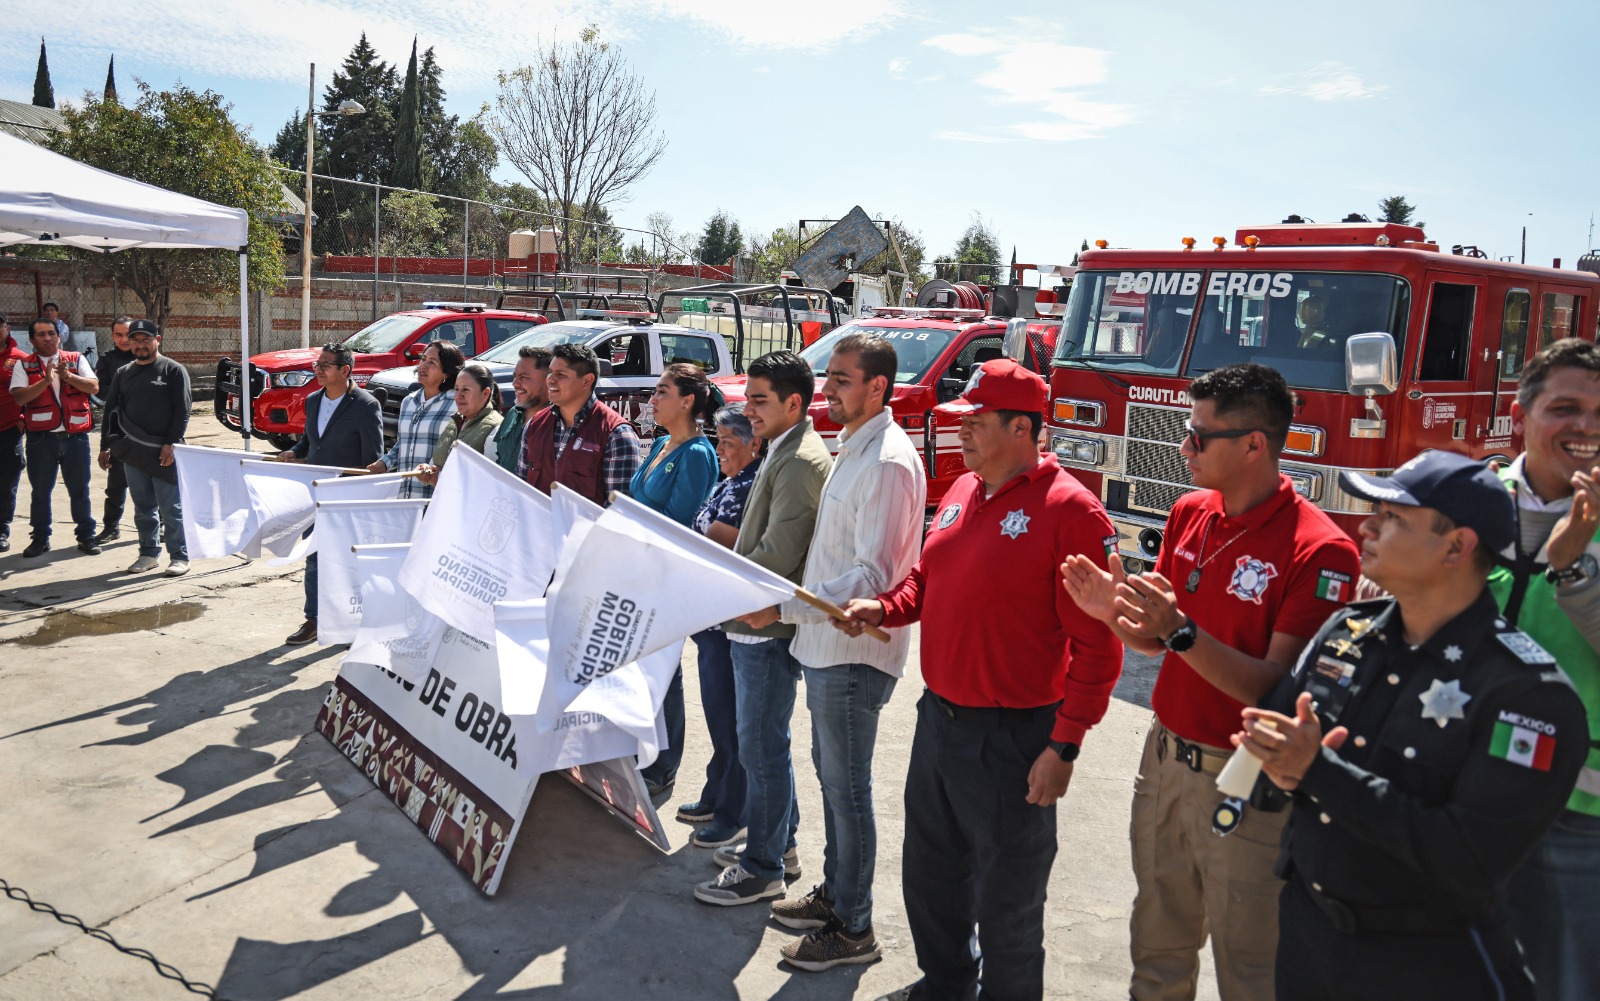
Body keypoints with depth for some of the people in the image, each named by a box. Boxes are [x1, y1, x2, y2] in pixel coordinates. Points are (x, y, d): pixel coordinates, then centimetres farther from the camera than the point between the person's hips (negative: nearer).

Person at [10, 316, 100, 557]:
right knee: (40, 490, 7)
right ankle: (40, 539, 18)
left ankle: (86, 537, 14)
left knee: (80, 489, 6)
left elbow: (94, 387, -4)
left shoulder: (76, 360, 9)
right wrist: (46, 381, -18)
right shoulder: (24, 365, 5)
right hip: (41, 438, 0)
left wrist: (69, 376, -18)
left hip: (76, 436, 0)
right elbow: (19, 397, -8)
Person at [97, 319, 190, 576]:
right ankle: (149, 553, 19)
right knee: (143, 508, 11)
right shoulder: (122, 374, 15)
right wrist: (106, 446, 11)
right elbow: (111, 410, 17)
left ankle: (179, 556, 2)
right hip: (132, 453, 5)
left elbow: (182, 410, -6)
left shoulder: (173, 370, 0)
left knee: (171, 508, -3)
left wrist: (171, 443, -14)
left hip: (164, 453, -5)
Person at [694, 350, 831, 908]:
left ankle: (762, 869, 11)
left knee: (762, 747, -1)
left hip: (769, 627, -10)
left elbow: (778, 557, -24)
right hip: (757, 623, 10)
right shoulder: (784, 453, 15)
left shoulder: (801, 462, -19)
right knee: (764, 741, 19)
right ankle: (780, 844, 32)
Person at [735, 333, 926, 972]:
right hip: (827, 647, 10)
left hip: (853, 654, -10)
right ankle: (834, 894, 36)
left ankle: (852, 930, 16)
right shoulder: (852, 450, 12)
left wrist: (785, 608, -27)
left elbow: (874, 575, -25)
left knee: (847, 788, 2)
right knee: (832, 776, 20)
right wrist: (798, 611, 16)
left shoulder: (888, 463, -20)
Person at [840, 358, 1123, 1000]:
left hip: (1012, 740, -8)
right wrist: (885, 608, -1)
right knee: (930, 873, 24)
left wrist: (1064, 746, -18)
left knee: (1006, 902, 10)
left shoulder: (1069, 509, -18)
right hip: (938, 719, 8)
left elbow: (1096, 644, -18)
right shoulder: (962, 493, 7)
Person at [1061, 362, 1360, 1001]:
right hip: (1165, 757, 6)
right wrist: (1116, 612, -12)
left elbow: (1276, 690, -22)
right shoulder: (1190, 513, 3)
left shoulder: (1321, 551, -19)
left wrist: (1183, 632, -33)